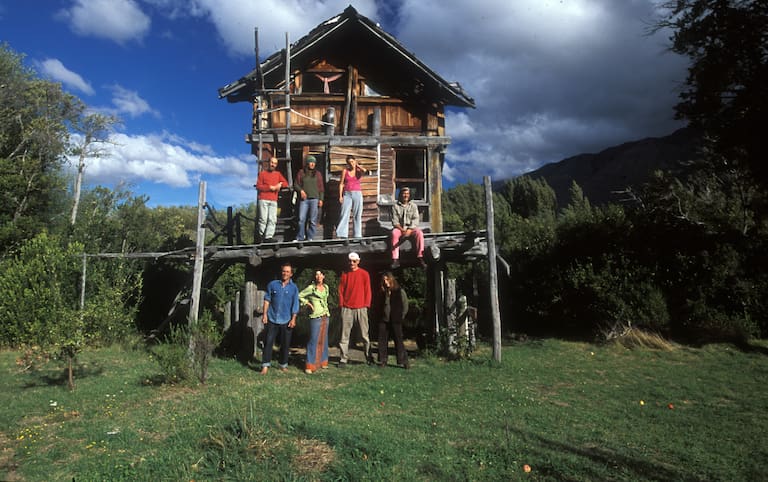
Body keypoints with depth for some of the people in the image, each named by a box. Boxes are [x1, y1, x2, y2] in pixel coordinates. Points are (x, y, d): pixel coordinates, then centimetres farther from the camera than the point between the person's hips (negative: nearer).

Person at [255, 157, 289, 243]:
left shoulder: (278, 174, 21)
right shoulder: (262, 173, 10)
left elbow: (286, 183, 16)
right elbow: (258, 186, 1)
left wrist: (280, 184, -4)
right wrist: (270, 187, -7)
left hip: (274, 200, 3)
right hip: (263, 200, -3)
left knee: (273, 219, -7)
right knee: (263, 219, -8)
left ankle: (268, 237, -8)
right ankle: (261, 235, 5)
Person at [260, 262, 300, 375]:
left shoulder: (294, 288, 2)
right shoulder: (273, 284, 2)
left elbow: (295, 304, 2)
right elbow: (267, 299, 5)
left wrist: (293, 319, -4)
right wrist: (265, 314, -1)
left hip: (286, 320, 0)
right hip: (272, 319, 0)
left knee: (285, 344, 7)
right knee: (268, 342, -4)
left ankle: (283, 365, 21)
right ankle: (265, 365, 2)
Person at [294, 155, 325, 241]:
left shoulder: (318, 174, 14)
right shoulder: (301, 173, 12)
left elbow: (321, 188, 12)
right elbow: (296, 185, 11)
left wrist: (321, 199, 4)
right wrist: (301, 190, -9)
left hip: (314, 199, 0)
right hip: (304, 199, 0)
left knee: (313, 220, -2)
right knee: (301, 219, -7)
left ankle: (310, 238, 4)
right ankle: (300, 237, 1)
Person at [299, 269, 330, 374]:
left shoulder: (326, 287, 10)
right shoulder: (311, 288, -8)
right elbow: (299, 296, -4)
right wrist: (308, 303, -7)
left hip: (325, 316, 6)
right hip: (316, 317, -6)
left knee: (323, 339, 12)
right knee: (314, 340, -7)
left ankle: (322, 362, 23)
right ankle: (310, 366, -2)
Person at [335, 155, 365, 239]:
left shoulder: (358, 171, 4)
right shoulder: (345, 171, 6)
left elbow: (364, 170, -20)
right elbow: (341, 184, 5)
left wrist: (357, 165, -2)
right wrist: (340, 196, -3)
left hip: (357, 194, 0)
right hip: (347, 194, 0)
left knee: (357, 215, 3)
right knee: (344, 215, -6)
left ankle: (357, 235, 10)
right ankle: (341, 235, -6)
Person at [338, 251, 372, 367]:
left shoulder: (364, 274, 4)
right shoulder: (344, 274, 9)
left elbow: (367, 290, 4)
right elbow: (341, 290, 10)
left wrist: (366, 305, -2)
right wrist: (341, 304, 2)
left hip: (361, 308, -1)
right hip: (347, 308, 2)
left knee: (365, 334, 4)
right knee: (345, 335, 1)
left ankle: (369, 357, 15)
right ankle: (343, 359, 6)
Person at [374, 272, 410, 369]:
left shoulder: (400, 291, -1)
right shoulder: (381, 292, 10)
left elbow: (405, 306, 0)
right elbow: (378, 306, 17)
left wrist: (400, 317, -4)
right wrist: (377, 317, 8)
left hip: (395, 320, -4)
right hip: (383, 320, 4)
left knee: (398, 340, -3)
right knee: (382, 340, 5)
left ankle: (403, 361, 2)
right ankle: (382, 361, 13)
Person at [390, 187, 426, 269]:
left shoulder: (413, 206, 10)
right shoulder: (395, 206, 8)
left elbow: (415, 220, -2)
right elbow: (395, 221, -1)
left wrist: (409, 230, -19)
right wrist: (402, 230, -18)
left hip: (411, 228, 1)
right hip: (400, 228, -1)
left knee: (419, 233, -32)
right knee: (394, 233, -35)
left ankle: (420, 258, -34)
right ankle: (395, 260, -40)